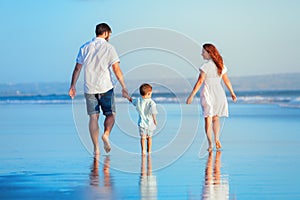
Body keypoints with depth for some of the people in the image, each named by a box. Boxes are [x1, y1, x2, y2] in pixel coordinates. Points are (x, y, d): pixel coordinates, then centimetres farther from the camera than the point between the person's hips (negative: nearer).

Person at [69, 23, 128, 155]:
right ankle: (106, 134, -17)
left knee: (93, 117, 4)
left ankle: (96, 148, -3)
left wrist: (73, 86, 12)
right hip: (106, 87, -3)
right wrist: (123, 87, -6)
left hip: (89, 88, 3)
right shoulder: (109, 48, -3)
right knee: (110, 114, 10)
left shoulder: (85, 48, 8)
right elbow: (116, 69, -8)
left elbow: (77, 68, 7)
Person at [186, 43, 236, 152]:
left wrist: (191, 95, -14)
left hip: (208, 93, -5)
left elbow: (200, 82, -15)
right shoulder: (221, 65, 7)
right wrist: (232, 93, 27)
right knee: (216, 118, 19)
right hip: (219, 93, 5)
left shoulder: (206, 66, -12)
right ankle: (217, 139, 1)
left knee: (208, 119, 2)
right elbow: (227, 80, 15)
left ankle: (210, 144, -3)